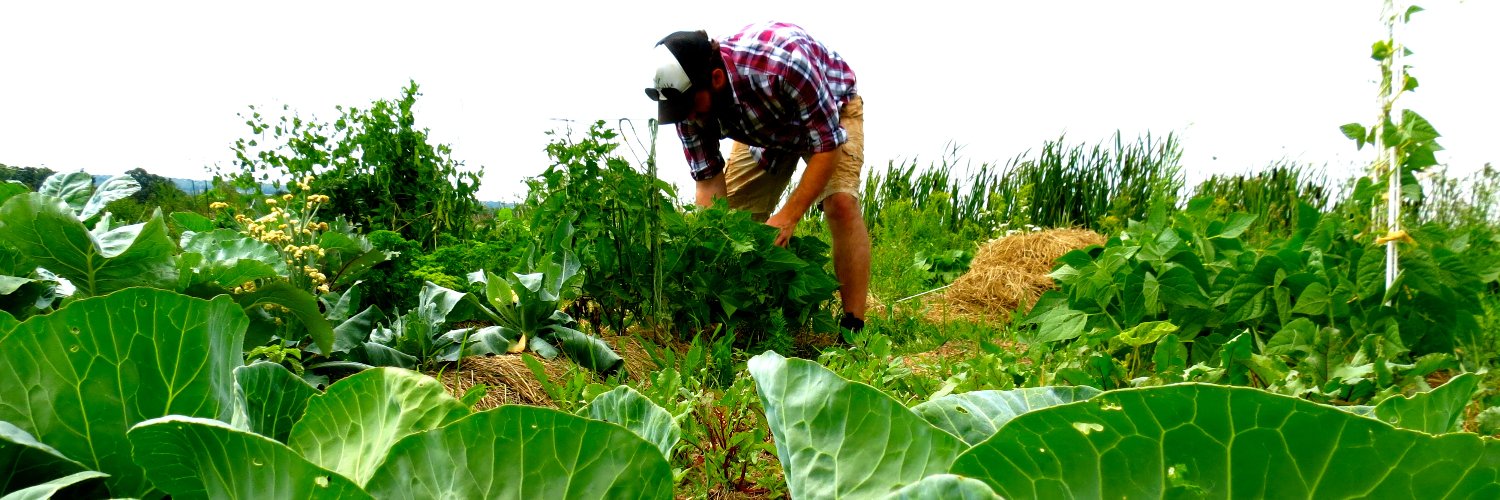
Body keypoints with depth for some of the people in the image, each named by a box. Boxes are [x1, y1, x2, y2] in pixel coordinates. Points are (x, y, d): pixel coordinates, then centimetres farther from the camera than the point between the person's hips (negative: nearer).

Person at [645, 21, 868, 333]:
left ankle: (852, 328, -18)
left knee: (841, 203, -26)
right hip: (764, 128, 5)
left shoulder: (783, 62, -43)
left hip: (831, 111, -5)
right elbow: (710, 182, -18)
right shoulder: (689, 97, -25)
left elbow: (827, 144, -34)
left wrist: (788, 217, -36)